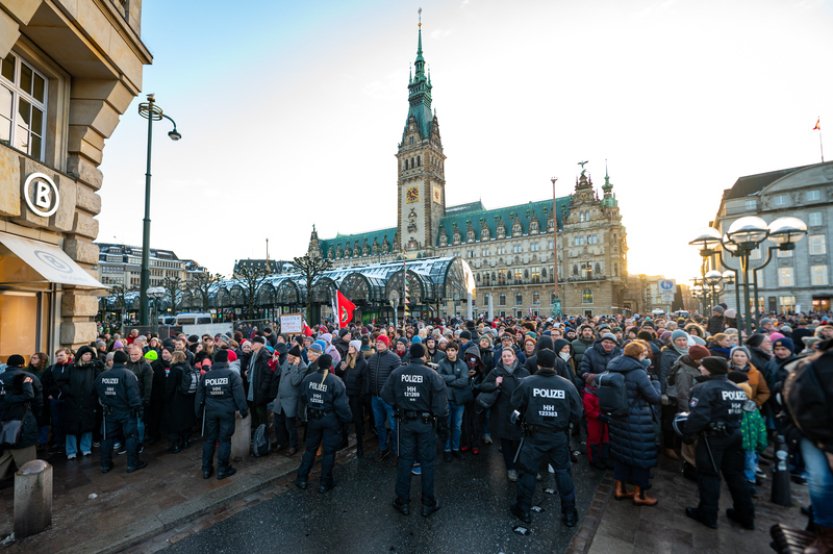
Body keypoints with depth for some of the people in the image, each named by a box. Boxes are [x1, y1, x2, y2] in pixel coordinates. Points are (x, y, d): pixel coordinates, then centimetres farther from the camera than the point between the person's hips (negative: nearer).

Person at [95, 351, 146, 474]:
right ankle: (132, 464, 7)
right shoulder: (128, 374, -17)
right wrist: (137, 408, -13)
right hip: (127, 412, -5)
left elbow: (98, 393, 13)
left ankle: (105, 465, 23)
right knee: (131, 436, 3)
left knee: (108, 437, 16)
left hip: (109, 412, 5)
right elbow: (133, 393, -20)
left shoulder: (101, 375, 2)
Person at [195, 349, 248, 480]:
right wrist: (243, 410, -7)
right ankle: (222, 470, 13)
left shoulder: (206, 375, 5)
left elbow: (199, 396, 11)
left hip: (210, 411, 4)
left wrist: (198, 411, 22)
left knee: (209, 439, 16)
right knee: (224, 440, 5)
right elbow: (239, 395, -13)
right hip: (227, 411, -4)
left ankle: (206, 470, 24)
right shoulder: (232, 375, -10)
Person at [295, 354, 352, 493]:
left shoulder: (307, 379, -5)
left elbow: (302, 399, 4)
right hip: (330, 420, -4)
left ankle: (302, 479, 27)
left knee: (310, 448, 20)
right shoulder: (335, 381, -19)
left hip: (313, 419, 4)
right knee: (329, 450, 9)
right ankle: (325, 483, 17)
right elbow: (341, 404, -18)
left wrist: (305, 415, 16)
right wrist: (346, 418, -5)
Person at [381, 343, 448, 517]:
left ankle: (403, 502, 26)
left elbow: (386, 395, -3)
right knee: (427, 461, 12)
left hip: (405, 422, 2)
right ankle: (428, 503, 23)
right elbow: (441, 400, -17)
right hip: (425, 422, -2)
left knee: (404, 460, 14)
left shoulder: (397, 372, -9)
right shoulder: (431, 374, -17)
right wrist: (442, 420, -5)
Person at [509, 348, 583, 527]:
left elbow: (515, 404, -4)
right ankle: (569, 514, 31)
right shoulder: (567, 384, -13)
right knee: (563, 472, 19)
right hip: (560, 436, 2)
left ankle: (523, 510, 29)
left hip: (535, 435, -1)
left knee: (528, 471, 14)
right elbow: (577, 414, -6)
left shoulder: (527, 383, -17)